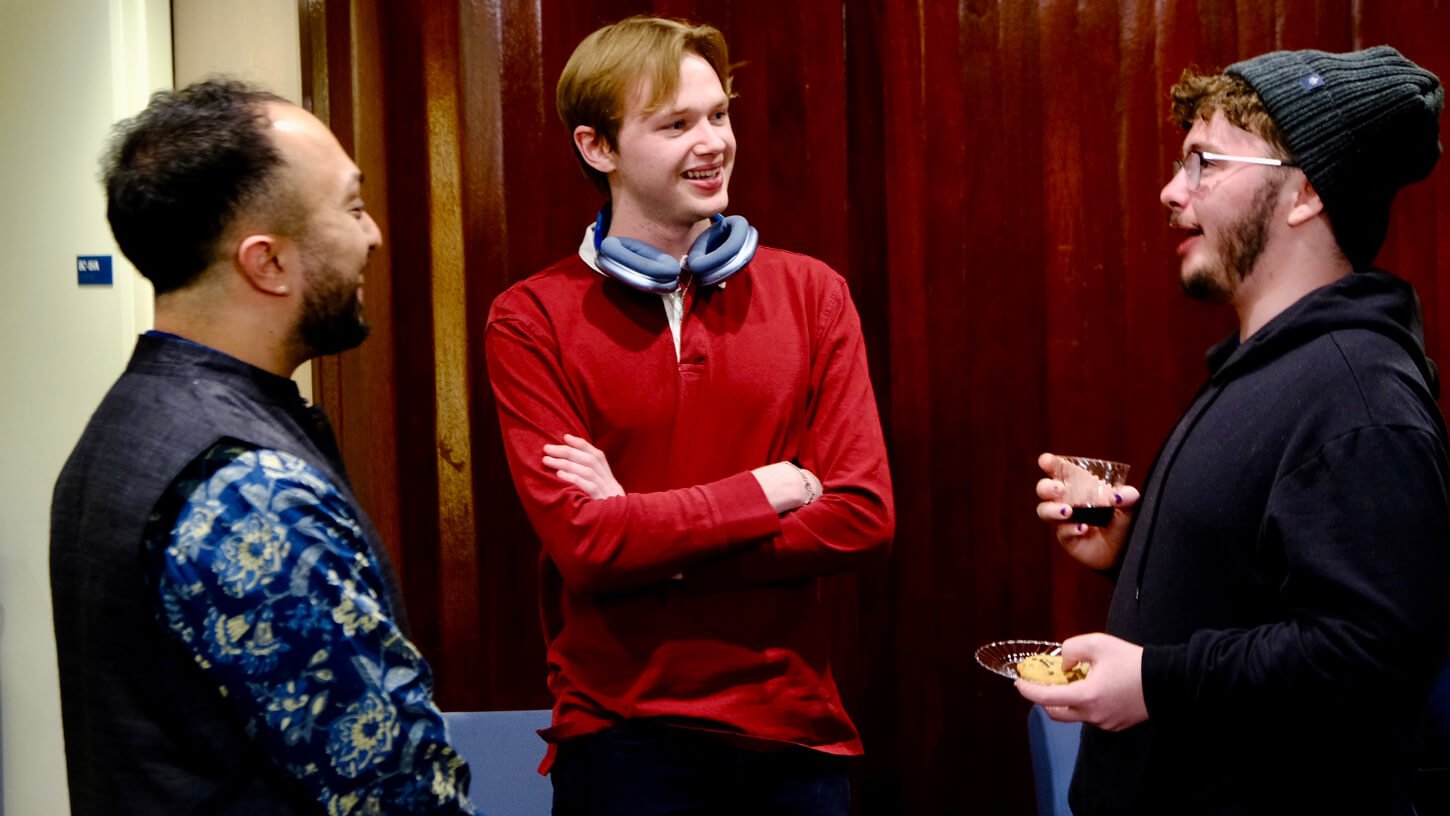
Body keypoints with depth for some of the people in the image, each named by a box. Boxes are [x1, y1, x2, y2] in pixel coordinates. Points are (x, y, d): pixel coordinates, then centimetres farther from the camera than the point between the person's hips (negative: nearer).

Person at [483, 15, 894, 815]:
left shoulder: (812, 292, 1)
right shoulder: (532, 321, -7)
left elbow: (861, 514, -7)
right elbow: (583, 542, -16)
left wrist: (648, 531, -13)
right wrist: (766, 493, -9)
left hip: (796, 727, 3)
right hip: (622, 736, -3)